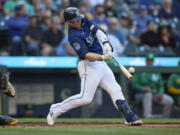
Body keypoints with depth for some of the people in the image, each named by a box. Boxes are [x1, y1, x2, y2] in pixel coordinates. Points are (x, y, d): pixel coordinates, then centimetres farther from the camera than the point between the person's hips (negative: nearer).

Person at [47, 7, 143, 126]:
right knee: (85, 98, -10)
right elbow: (86, 54, -26)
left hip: (101, 63, 8)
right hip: (89, 66, -8)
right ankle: (55, 110, 1)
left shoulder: (84, 20, 3)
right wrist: (103, 57, -37)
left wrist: (106, 43, -22)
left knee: (115, 90, 3)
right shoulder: (74, 36, -21)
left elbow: (97, 31, -5)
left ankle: (130, 117, 2)